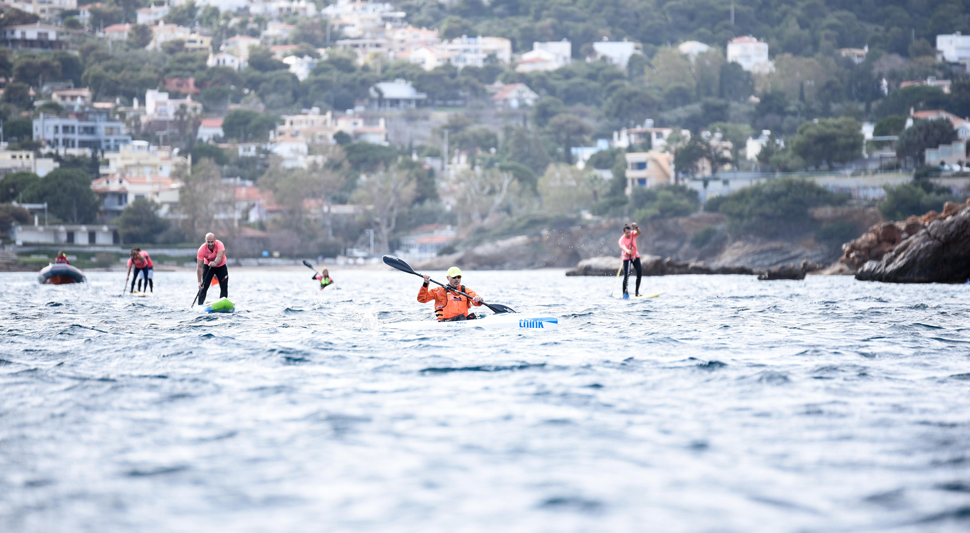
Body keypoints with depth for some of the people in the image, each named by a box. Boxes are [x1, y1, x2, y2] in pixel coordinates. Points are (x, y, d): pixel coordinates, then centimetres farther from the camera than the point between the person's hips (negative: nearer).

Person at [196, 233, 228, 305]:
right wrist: (199, 281, -35)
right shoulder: (202, 249, -28)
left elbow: (219, 256, -49)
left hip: (220, 266, 0)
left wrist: (215, 263, -72)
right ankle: (200, 305, -10)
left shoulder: (219, 245, -31)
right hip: (208, 266, 0)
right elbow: (200, 267, -29)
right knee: (203, 287, -12)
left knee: (224, 287, -4)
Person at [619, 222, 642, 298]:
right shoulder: (622, 240, -23)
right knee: (626, 276, -12)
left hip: (635, 256, 3)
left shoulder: (633, 234, -12)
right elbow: (623, 246, -43)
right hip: (626, 257, -3)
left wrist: (636, 227, -55)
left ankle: (637, 292, -3)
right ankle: (625, 293, 4)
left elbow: (638, 232, -33)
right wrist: (627, 251, -66)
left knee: (639, 272, -12)